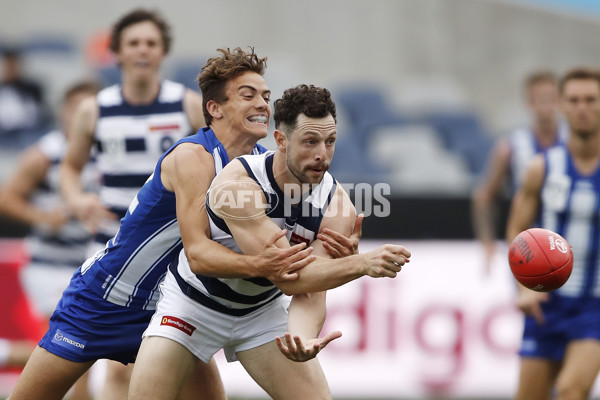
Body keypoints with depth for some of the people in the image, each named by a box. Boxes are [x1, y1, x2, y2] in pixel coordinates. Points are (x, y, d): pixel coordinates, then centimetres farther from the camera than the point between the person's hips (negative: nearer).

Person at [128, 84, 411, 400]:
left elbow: (310, 290, -22)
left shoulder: (336, 206, -18)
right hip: (194, 303, -4)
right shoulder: (237, 184, -32)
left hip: (262, 311, 4)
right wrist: (362, 263, -46)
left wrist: (305, 338, -44)